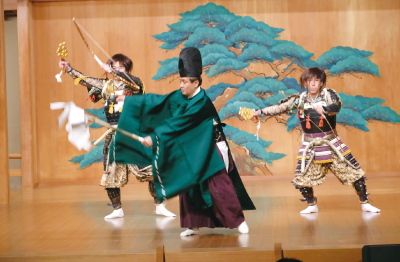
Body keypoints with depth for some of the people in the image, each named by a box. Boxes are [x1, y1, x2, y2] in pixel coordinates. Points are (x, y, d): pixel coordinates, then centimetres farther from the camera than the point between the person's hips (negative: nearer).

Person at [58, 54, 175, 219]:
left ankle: (159, 206, 4)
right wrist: (69, 69, 6)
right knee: (110, 174, 4)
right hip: (114, 135, 4)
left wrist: (112, 70, -27)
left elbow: (131, 80, -24)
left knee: (150, 170, -6)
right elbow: (86, 80, 13)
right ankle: (117, 209, 17)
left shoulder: (134, 84, -1)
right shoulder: (106, 85, 12)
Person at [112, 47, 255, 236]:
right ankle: (193, 225, 15)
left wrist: (154, 137, -29)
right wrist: (128, 100, 6)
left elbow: (178, 124, -28)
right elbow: (158, 101, 5)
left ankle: (238, 221, 1)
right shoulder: (181, 96, 0)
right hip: (191, 151, 8)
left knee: (219, 187, -9)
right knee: (188, 188, 7)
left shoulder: (201, 102, -24)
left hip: (211, 151, -8)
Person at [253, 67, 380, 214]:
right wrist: (260, 112, -12)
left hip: (332, 144, -1)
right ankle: (312, 205, 22)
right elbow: (280, 108, -1)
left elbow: (337, 106, -28)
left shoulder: (328, 94, -9)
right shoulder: (299, 100, -2)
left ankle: (364, 203, 15)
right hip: (310, 147, 1)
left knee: (354, 172, -2)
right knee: (301, 179, -2)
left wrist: (324, 108, -49)